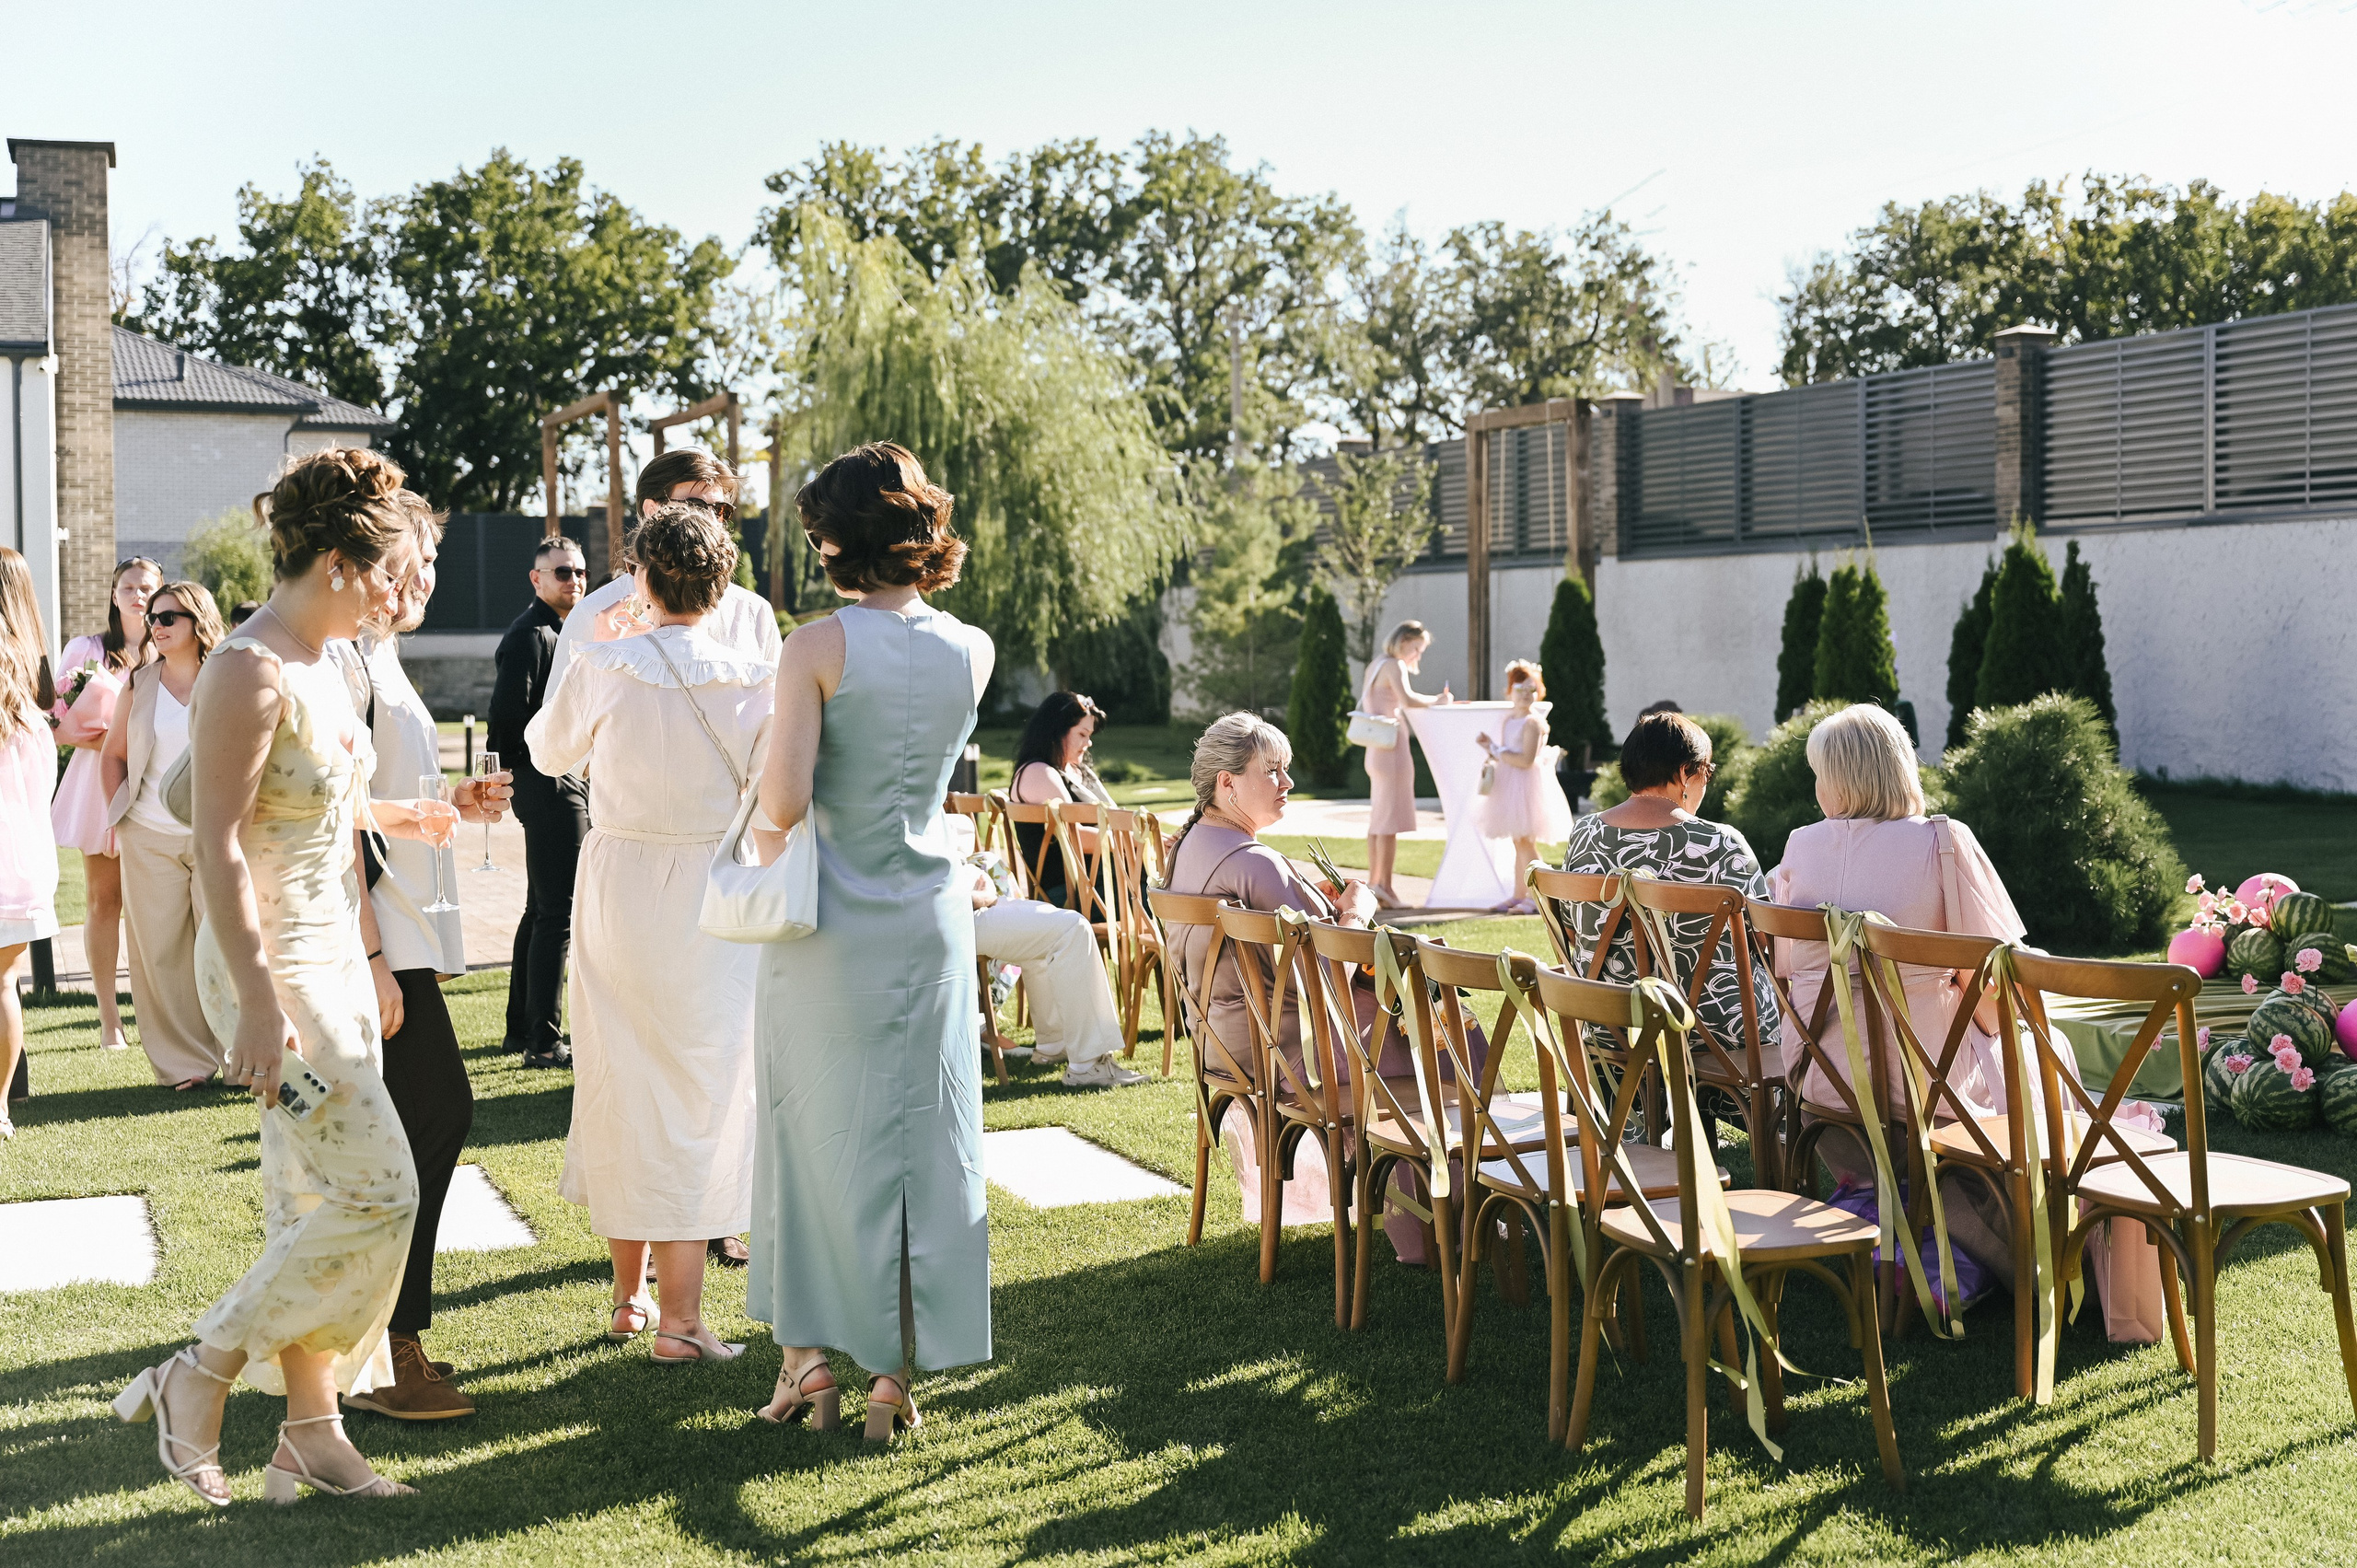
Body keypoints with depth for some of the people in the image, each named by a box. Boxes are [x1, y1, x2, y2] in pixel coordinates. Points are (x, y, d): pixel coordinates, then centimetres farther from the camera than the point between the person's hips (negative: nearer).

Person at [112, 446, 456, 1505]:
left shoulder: (321, 663, 9)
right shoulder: (248, 671, -18)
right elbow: (218, 844, -22)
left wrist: (401, 815, 31)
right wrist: (258, 1001, -25)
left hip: (336, 958, 9)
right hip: (273, 968, -9)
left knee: (315, 1203, 12)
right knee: (376, 1192, -9)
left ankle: (311, 1429, 21)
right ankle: (200, 1376, 6)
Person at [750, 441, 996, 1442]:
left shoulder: (818, 647, -13)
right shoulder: (973, 652, 0)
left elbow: (785, 803, -19)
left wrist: (771, 759, 2)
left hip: (831, 925, -3)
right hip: (932, 917, 3)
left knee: (821, 1131, 11)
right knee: (924, 1137, 9)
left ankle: (811, 1351, 19)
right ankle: (896, 1369, 15)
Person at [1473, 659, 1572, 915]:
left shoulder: (1533, 721, -14)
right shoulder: (1508, 720, 14)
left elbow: (1526, 760, -22)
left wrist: (1496, 751, -15)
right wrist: (1491, 748, 5)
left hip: (1527, 785, -9)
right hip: (1510, 786, 9)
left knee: (1526, 842, -10)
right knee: (1518, 843, 13)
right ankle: (1519, 896, 18)